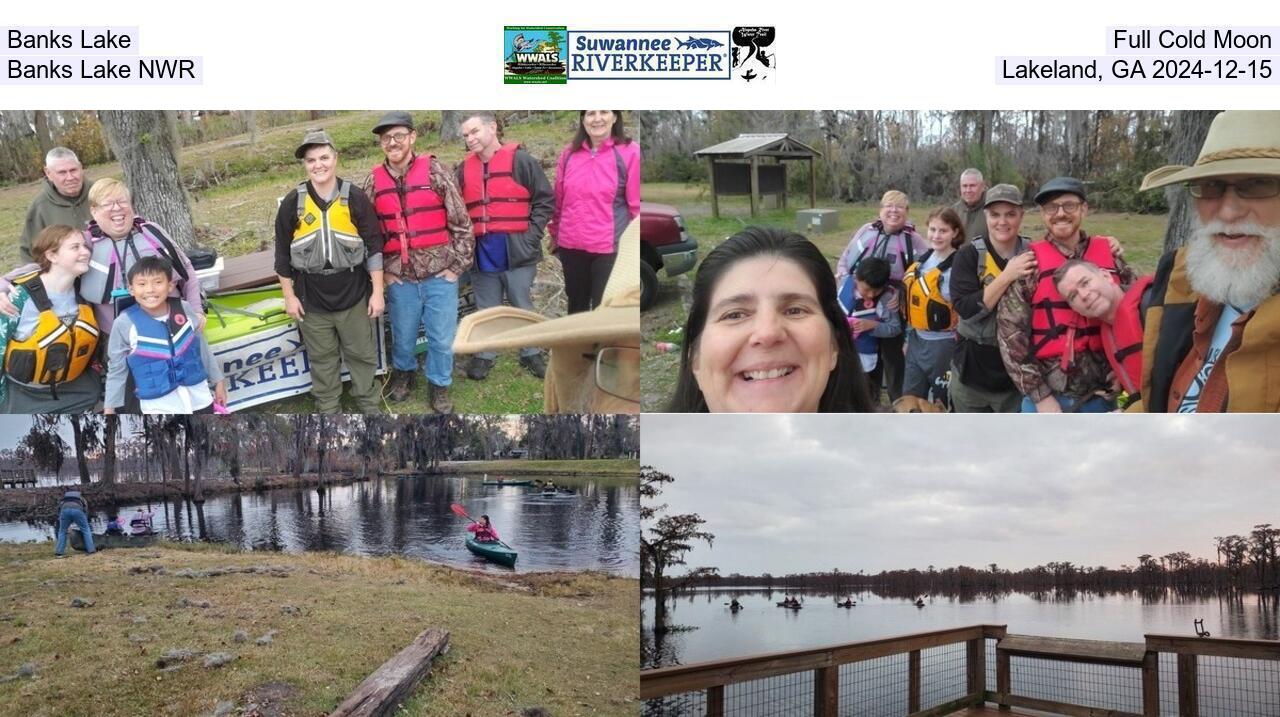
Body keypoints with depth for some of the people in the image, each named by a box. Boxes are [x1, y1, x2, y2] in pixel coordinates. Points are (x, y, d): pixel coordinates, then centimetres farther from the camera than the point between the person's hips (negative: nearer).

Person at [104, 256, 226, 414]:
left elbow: (203, 348, 9)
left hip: (198, 396, 4)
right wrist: (109, 407, -1)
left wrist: (218, 380, 16)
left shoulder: (185, 310, -4)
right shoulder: (125, 323, -12)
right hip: (159, 406, -4)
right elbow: (116, 369, -3)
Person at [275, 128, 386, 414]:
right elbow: (283, 252, 3)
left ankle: (368, 403, 31)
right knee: (322, 359, 14)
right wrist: (289, 296, 3)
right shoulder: (292, 203, -4)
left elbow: (374, 246, -3)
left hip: (354, 297, -1)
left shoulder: (355, 198, -7)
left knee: (362, 354, 12)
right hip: (312, 300, 1)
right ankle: (327, 407, 30)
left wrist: (377, 292, -4)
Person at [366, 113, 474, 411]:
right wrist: (382, 271, 4)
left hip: (440, 274, -2)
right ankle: (403, 371, 41)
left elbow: (461, 222, -5)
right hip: (399, 277, 2)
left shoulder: (435, 171, -7)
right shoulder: (374, 181, 2)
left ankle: (439, 384, 27)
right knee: (403, 335, 15)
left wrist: (457, 266, -6)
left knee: (442, 337, 6)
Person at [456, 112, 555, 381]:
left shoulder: (520, 161, -5)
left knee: (523, 307, 7)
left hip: (517, 252, -4)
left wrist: (530, 235, -10)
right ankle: (484, 355, 24)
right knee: (486, 309, 13)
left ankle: (531, 354, 21)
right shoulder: (464, 169, 9)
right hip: (482, 254, 4)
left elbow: (546, 199, -4)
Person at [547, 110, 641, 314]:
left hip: (610, 247, -4)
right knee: (576, 303, 19)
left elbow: (636, 204, -6)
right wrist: (554, 233, 19)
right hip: (571, 245, 5)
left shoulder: (629, 152, -8)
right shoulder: (570, 153, 5)